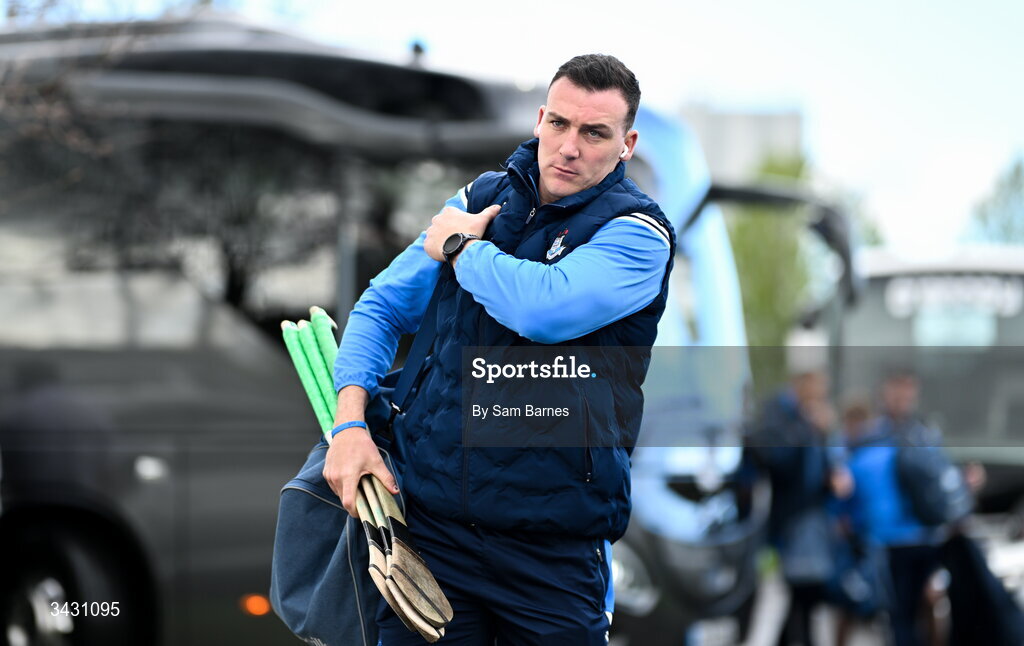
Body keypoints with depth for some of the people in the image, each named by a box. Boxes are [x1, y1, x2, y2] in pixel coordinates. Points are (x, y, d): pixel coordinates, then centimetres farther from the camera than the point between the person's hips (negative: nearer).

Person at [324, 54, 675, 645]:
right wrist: (350, 423, -2)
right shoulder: (481, 200, 10)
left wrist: (459, 246, -6)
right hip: (430, 523, 4)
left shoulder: (638, 234, -7)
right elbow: (384, 307, 14)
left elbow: (544, 307, -25)